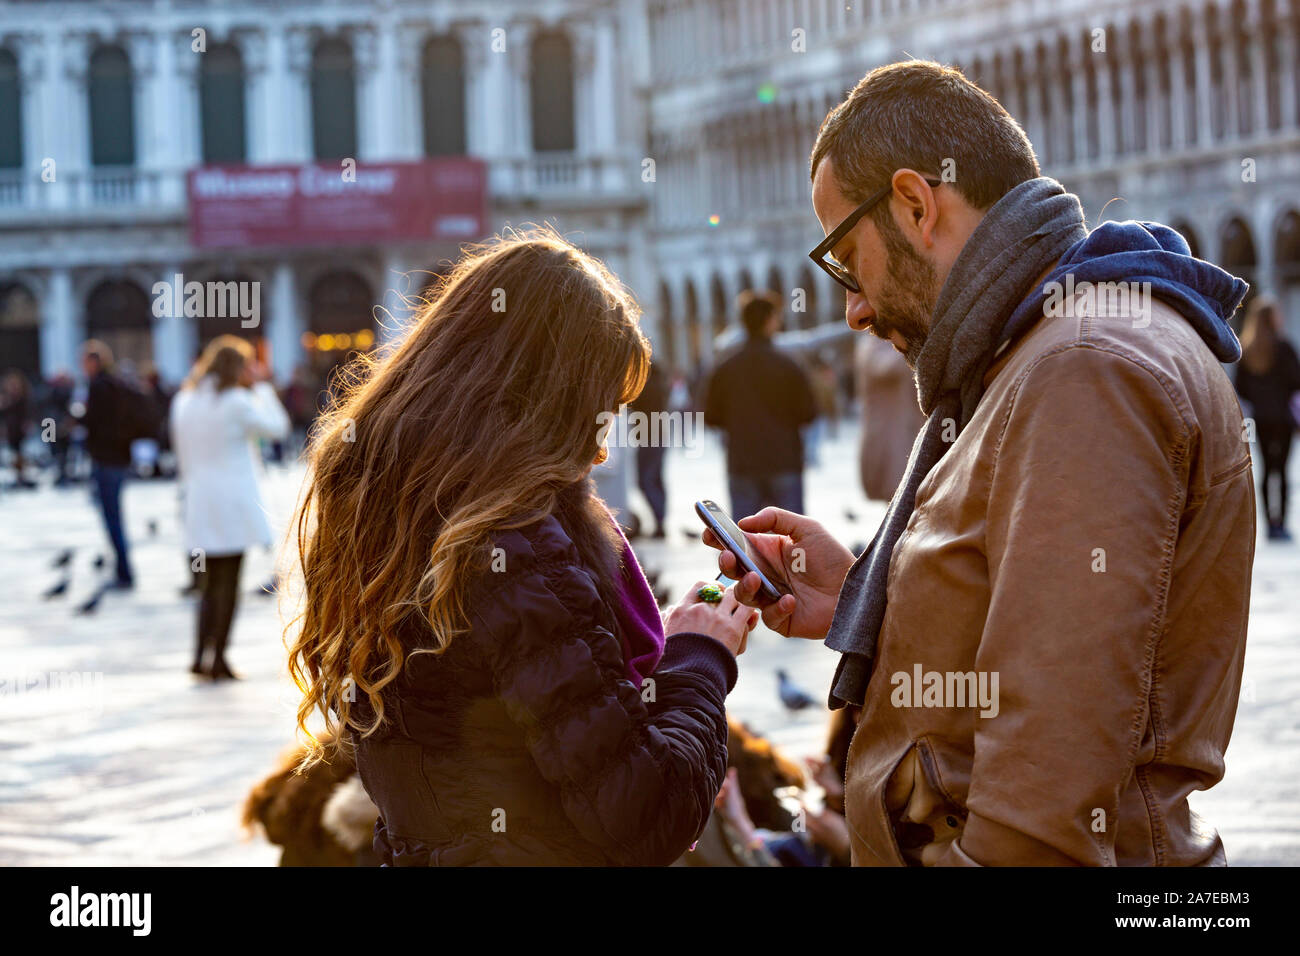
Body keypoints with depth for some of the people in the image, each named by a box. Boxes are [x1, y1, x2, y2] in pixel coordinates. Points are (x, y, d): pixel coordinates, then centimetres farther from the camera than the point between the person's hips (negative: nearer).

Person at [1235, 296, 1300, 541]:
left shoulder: (1246, 351, 5)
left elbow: (1241, 389, 7)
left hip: (1259, 419, 5)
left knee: (1267, 468, 10)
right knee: (1280, 469, -5)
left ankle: (1270, 522, 10)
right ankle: (1279, 523, -8)